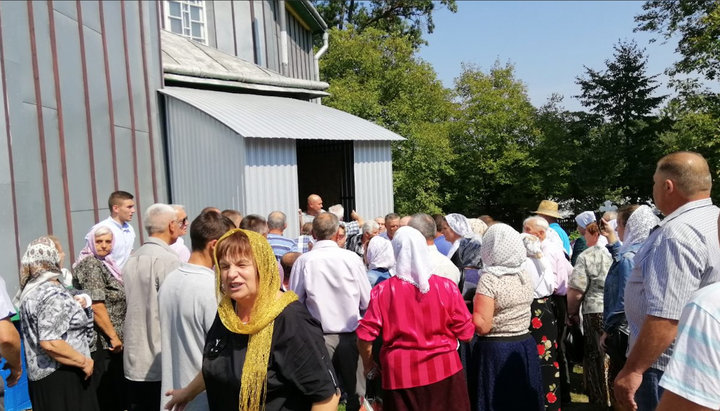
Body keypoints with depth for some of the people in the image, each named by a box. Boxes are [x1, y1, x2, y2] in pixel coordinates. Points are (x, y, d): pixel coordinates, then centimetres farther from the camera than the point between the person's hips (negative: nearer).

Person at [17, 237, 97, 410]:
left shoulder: (31, 290, 9)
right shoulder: (54, 294, -21)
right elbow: (50, 343, -27)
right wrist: (84, 362, -18)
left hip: (39, 374, 10)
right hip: (60, 377, -10)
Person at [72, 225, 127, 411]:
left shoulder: (104, 263, 14)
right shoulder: (91, 265, -14)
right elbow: (96, 305, -22)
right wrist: (114, 336, -19)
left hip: (106, 340, 9)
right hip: (102, 341, -9)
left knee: (115, 387, 16)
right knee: (107, 393, 0)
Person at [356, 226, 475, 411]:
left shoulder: (383, 290, -10)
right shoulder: (446, 287, -8)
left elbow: (365, 336, -8)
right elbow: (466, 333, -4)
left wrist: (368, 363, 11)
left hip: (400, 375, 0)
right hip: (443, 372, 1)